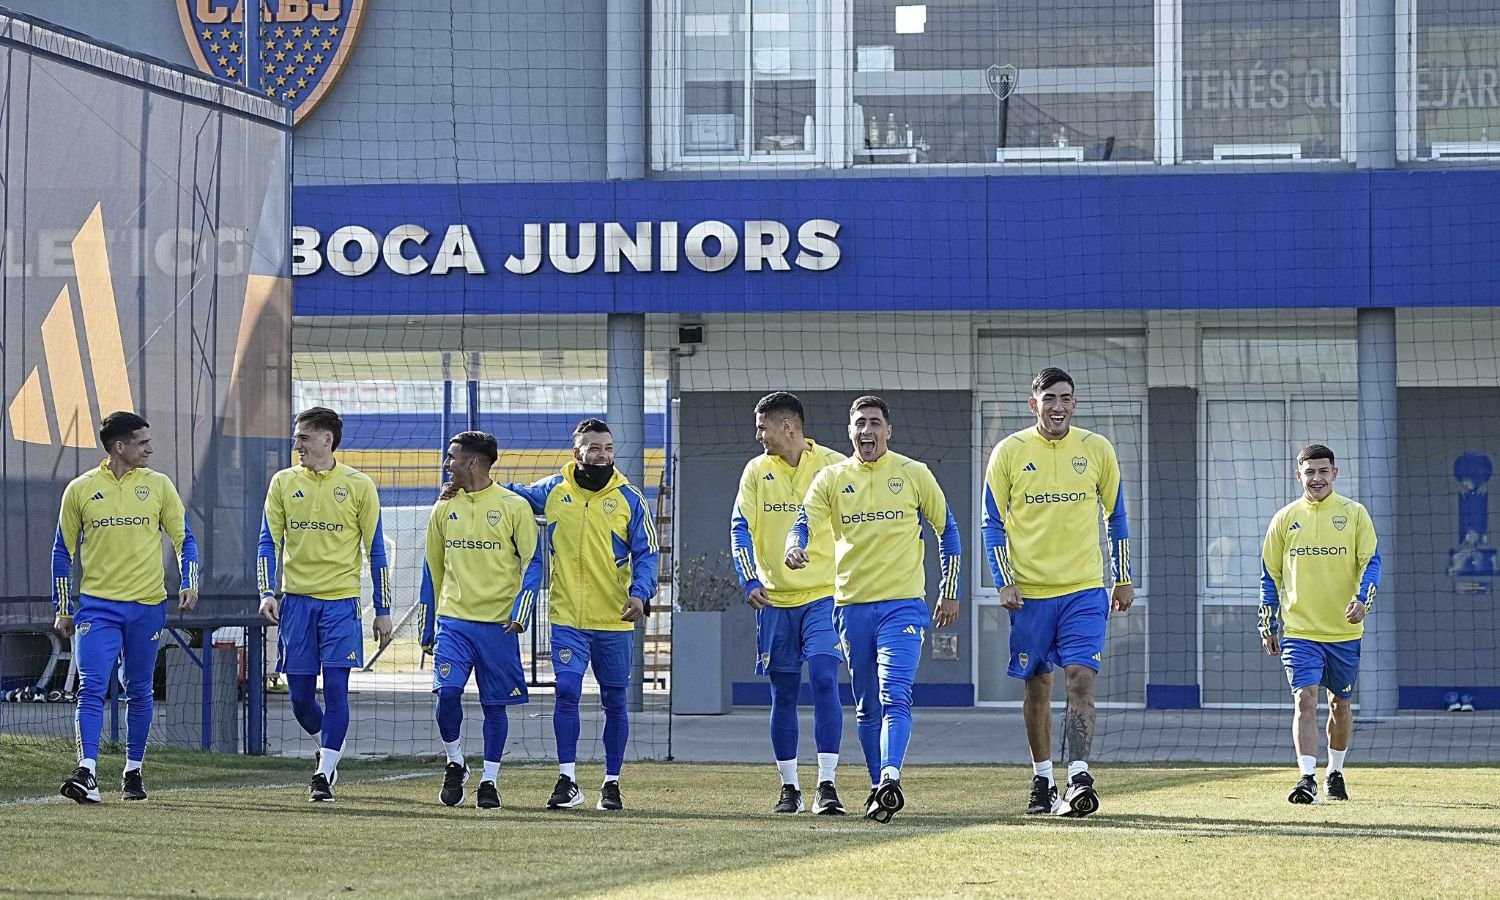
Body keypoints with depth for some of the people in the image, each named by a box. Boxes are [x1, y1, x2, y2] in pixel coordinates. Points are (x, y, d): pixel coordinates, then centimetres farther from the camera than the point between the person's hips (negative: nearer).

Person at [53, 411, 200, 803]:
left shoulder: (158, 485, 4)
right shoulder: (80, 489, 2)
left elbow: (184, 538, 9)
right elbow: (63, 550, 9)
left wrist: (189, 583, -8)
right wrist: (63, 609, 8)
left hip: (147, 605, 2)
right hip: (97, 605, -1)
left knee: (139, 692, 9)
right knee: (91, 688, -14)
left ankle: (133, 772, 21)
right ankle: (87, 774, -22)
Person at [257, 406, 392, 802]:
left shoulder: (358, 485, 1)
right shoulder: (283, 482, 6)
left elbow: (375, 550, 4)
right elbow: (269, 542, 5)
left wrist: (383, 611, 3)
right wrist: (267, 593, -9)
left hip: (340, 600, -2)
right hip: (296, 599, 2)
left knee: (335, 688, -11)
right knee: (300, 697, 4)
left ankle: (324, 774, -4)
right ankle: (329, 748, 32)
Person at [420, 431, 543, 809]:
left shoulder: (514, 507, -2)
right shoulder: (444, 509, 11)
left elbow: (532, 563, -1)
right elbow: (433, 569, 17)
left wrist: (520, 612, -14)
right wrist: (428, 628, 16)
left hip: (498, 623, -2)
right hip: (453, 620, 2)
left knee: (495, 704, 2)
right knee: (447, 692, -14)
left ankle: (490, 781, 13)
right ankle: (455, 764, 7)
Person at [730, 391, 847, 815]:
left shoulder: (833, 466, 0)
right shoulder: (756, 471, 6)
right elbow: (740, 528, 1)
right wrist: (750, 580, -14)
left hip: (823, 594, -3)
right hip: (775, 598, 3)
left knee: (824, 680, -16)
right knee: (783, 694, 6)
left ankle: (826, 785, -15)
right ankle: (789, 788, 15)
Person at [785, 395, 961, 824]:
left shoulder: (914, 474, 3)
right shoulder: (831, 478, 7)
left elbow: (947, 530, 12)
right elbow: (805, 523, -4)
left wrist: (950, 592, 10)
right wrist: (795, 548, -28)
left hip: (902, 604, -3)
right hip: (852, 605, 3)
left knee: (894, 697, -19)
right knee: (867, 707, 10)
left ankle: (890, 779, -31)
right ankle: (881, 790, 19)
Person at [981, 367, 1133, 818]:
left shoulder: (1097, 450, 2)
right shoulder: (1009, 452, -1)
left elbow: (1116, 517, 12)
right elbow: (993, 523, 4)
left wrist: (1124, 579, 9)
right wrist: (1004, 581, -5)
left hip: (1084, 589, 0)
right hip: (1030, 590, 0)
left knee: (1080, 680, -13)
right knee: (1037, 687, 7)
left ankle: (1078, 779, -18)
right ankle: (1042, 781, 19)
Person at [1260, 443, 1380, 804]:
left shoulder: (1354, 514, 2)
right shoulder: (1285, 518, 4)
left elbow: (1371, 561, -2)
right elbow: (1270, 575, 10)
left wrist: (1363, 600, -21)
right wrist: (1268, 628, 9)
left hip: (1344, 630, 1)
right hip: (1299, 630, -1)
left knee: (1340, 704, 13)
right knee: (1305, 699, -15)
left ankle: (1335, 773, 31)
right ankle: (1307, 779, -21)